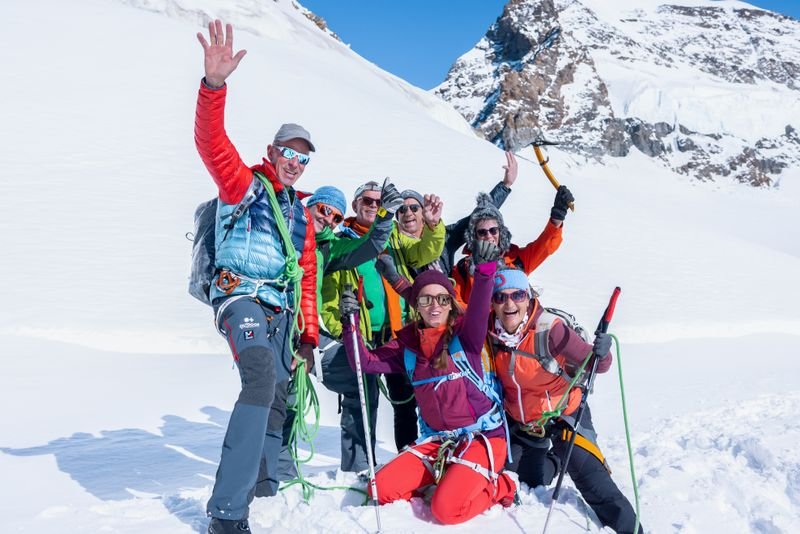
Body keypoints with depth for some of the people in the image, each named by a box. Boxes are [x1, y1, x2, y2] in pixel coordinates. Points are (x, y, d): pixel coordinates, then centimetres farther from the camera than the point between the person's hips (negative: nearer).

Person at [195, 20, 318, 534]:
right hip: (241, 295, -7)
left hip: (281, 310, 7)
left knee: (278, 397, 9)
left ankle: (264, 483, 28)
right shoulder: (244, 182, 4)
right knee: (262, 379, -28)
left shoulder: (301, 212, 20)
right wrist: (215, 84, -32)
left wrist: (308, 334, 15)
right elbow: (212, 143, -16)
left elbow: (307, 277, 20)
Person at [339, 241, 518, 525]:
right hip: (437, 440, 5)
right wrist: (351, 323, -15)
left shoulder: (465, 333, -8)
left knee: (447, 509, -23)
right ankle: (448, 482, 15)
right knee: (382, 489, -5)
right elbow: (366, 362, -1)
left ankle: (496, 487, 7)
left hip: (482, 436, -5)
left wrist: (485, 271, -48)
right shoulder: (408, 343, 4)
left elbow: (479, 311, -30)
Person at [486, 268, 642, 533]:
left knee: (583, 466, -25)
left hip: (563, 413, -5)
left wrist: (600, 354, -46)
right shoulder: (491, 333, -14)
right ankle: (555, 460, 49)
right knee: (529, 476, 19)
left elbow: (590, 362, -27)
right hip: (521, 420, 5)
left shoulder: (549, 330, -29)